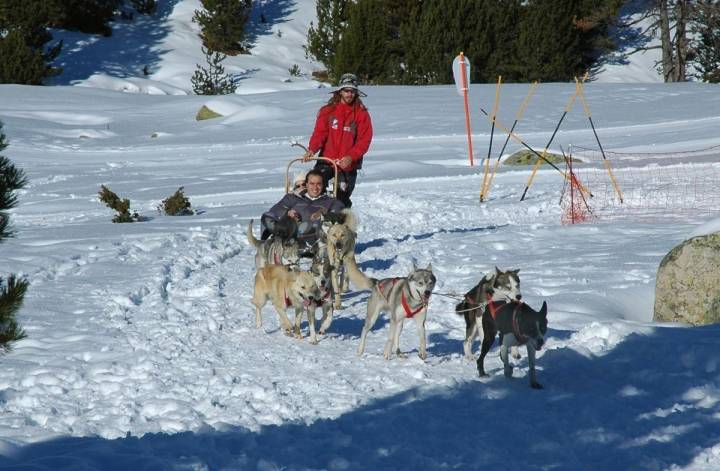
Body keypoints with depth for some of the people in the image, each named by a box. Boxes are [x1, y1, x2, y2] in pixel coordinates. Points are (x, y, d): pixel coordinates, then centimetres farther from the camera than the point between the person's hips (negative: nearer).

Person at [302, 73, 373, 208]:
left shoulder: (361, 113, 1)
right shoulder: (328, 110, 6)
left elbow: (364, 140, -5)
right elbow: (319, 132, -2)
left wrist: (350, 157, -21)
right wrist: (312, 149, -22)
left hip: (348, 165, -1)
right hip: (326, 161, 1)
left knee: (342, 199, 0)